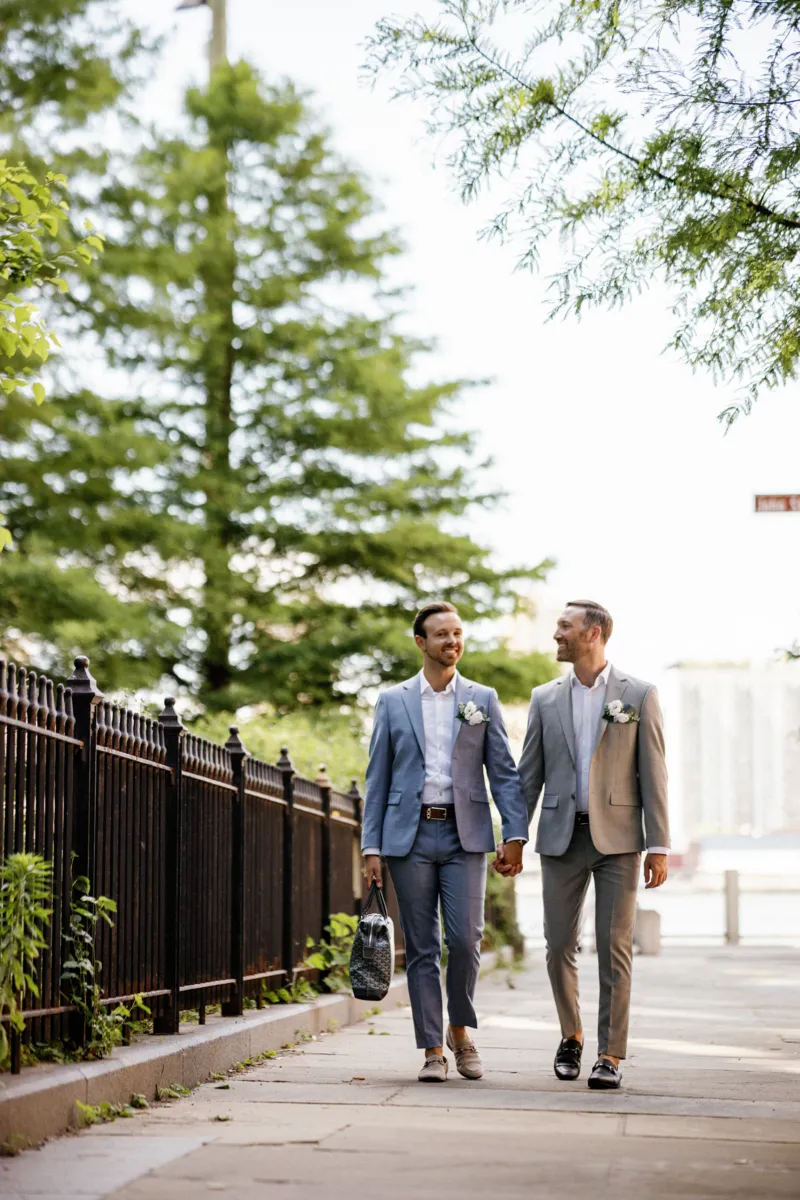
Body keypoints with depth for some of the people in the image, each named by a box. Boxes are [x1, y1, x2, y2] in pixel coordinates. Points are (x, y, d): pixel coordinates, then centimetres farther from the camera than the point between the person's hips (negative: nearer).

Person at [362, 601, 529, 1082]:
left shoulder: (483, 699, 9)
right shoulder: (393, 701, 9)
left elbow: (504, 771, 6)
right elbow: (378, 779, 8)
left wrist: (515, 833, -6)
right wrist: (372, 847, 2)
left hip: (465, 834, 0)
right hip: (410, 836, 0)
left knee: (465, 938, -9)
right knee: (422, 948, 1)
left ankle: (461, 1032, 13)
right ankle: (433, 1050, 7)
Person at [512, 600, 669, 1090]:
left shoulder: (639, 695, 1)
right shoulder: (546, 698, 10)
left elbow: (653, 774, -1)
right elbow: (529, 773, 11)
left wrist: (659, 846, -6)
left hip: (618, 837, -3)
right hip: (562, 835, 3)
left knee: (615, 948, -4)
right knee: (560, 946, 3)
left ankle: (611, 1056, 1)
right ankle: (571, 1036, 25)